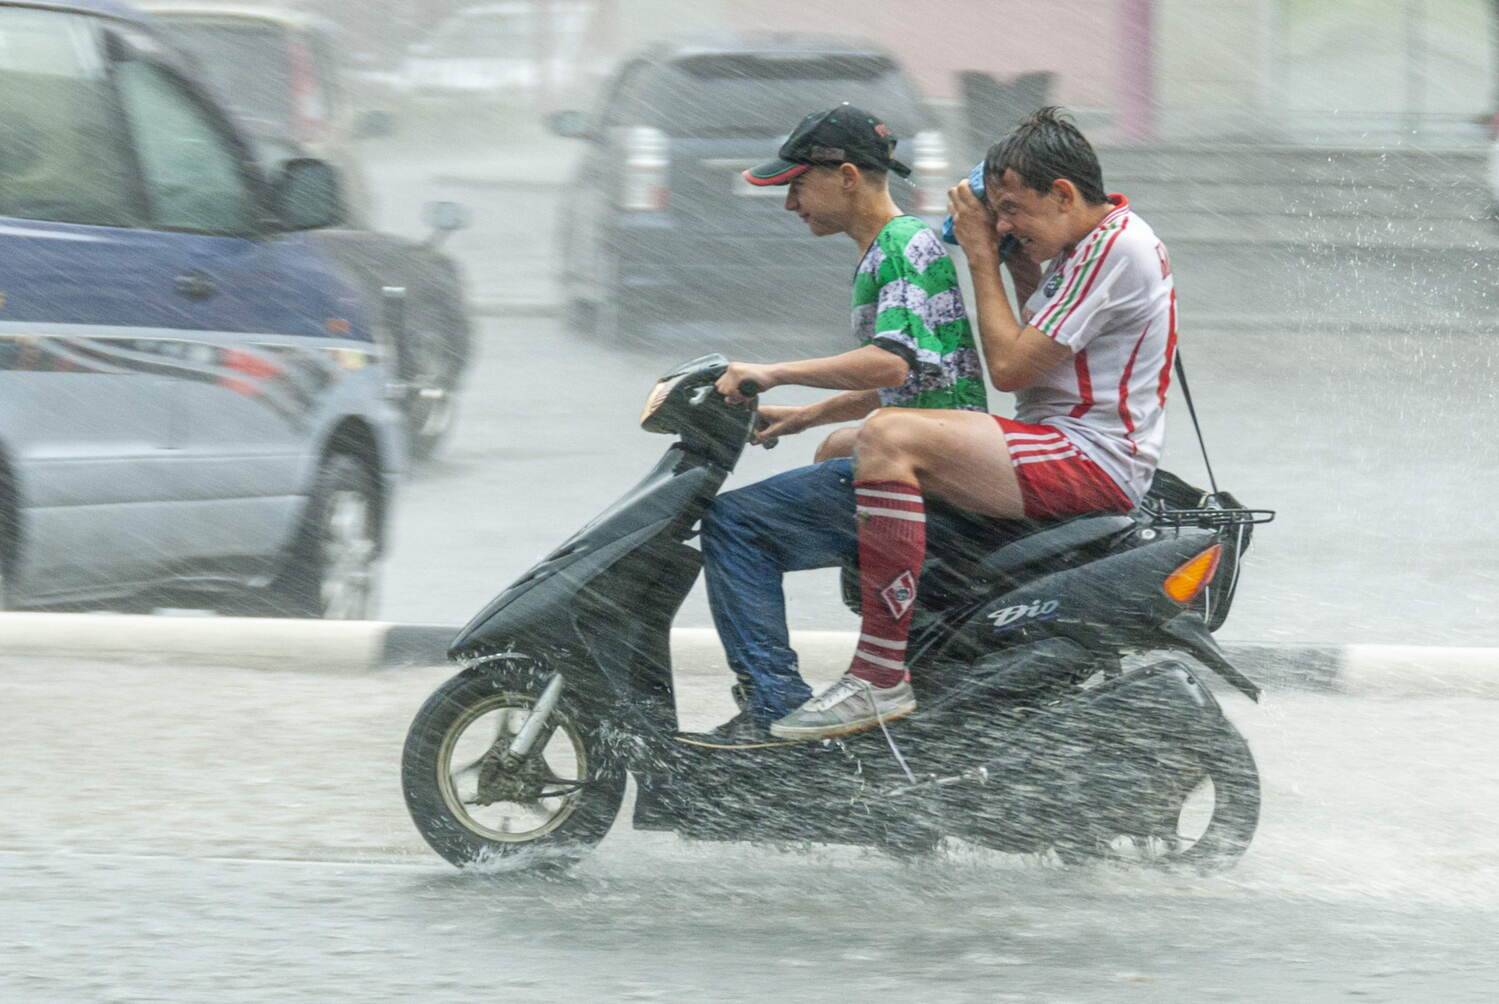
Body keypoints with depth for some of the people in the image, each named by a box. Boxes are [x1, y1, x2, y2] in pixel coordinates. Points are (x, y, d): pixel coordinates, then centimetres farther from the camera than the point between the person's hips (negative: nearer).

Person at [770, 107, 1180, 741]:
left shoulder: (1116, 248, -16)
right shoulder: (1089, 242, 16)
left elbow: (1010, 367, -18)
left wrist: (982, 256, -7)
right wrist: (1018, 262, 15)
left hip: (1095, 461, -11)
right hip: (1062, 443, 11)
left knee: (889, 438, -28)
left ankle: (881, 676, -30)